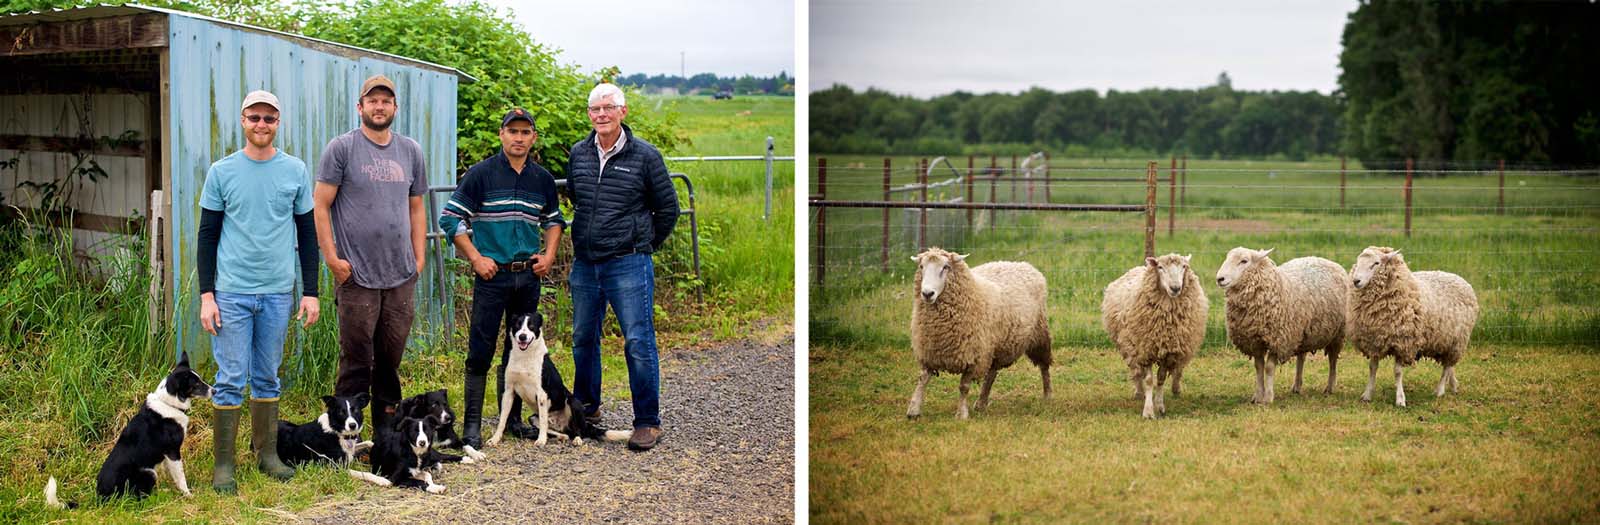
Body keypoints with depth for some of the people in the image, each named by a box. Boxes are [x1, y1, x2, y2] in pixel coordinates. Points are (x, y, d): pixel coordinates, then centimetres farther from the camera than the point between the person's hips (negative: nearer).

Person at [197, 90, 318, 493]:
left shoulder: (295, 171, 5)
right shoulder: (221, 172, 0)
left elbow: (307, 233, 10)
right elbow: (207, 236, 2)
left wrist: (311, 291, 5)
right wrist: (206, 295, -4)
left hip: (278, 293, 2)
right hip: (232, 292, -2)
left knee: (267, 379, 10)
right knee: (231, 380, -2)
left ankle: (267, 454, 21)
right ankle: (223, 464, 5)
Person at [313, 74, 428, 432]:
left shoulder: (410, 151, 13)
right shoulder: (342, 148, -2)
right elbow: (321, 206, -4)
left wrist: (419, 258, 10)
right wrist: (332, 258, -10)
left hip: (401, 277, 4)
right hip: (356, 276, -4)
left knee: (391, 360, 10)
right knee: (356, 361, -4)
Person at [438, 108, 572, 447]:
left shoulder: (542, 179, 8)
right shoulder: (481, 174, -6)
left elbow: (554, 219, 23)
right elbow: (450, 218, -5)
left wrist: (549, 255, 8)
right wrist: (476, 258, -9)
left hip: (529, 276, 5)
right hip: (492, 275, -4)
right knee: (481, 352, -4)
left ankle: (513, 419, 21)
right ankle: (472, 425, 1)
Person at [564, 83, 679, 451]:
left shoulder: (644, 155, -4)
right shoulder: (578, 154, 8)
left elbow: (668, 207, 5)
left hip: (628, 264, -5)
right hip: (585, 264, 5)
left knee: (638, 343, -6)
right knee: (583, 339, 14)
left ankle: (648, 422, 0)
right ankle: (586, 408, 30)